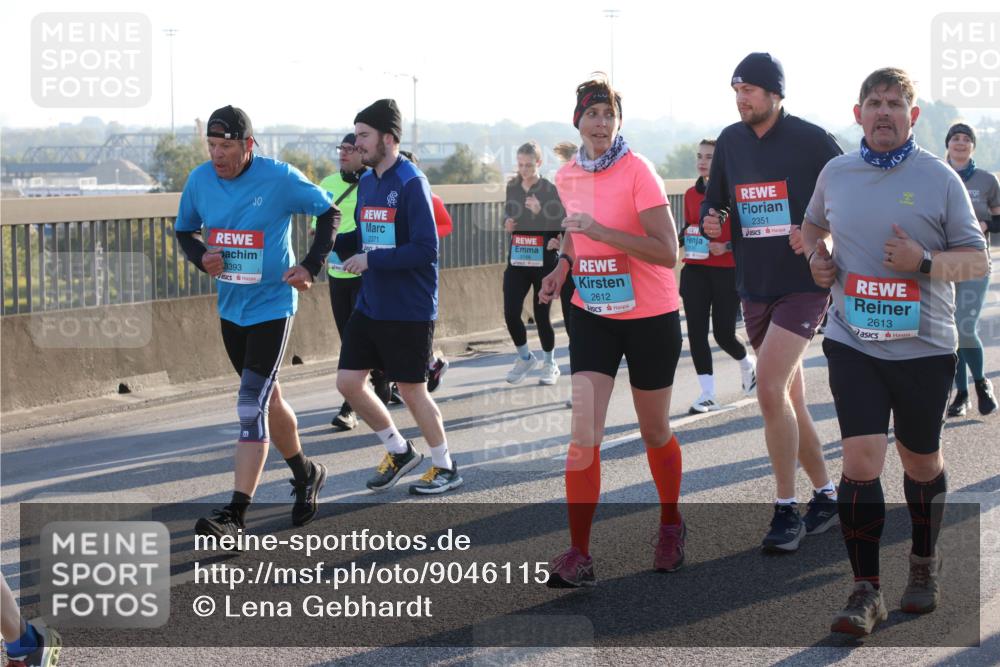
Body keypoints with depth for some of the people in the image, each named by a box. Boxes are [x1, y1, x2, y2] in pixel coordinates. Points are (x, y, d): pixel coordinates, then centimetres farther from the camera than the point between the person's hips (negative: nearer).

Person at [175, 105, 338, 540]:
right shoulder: (199, 180, -3)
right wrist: (201, 257, -8)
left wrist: (311, 266, -11)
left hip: (272, 306, -6)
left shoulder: (279, 178, -15)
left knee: (252, 405, -13)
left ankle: (235, 513, -13)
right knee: (267, 399, 18)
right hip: (230, 308, 6)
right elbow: (184, 230, 13)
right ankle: (305, 473, 40)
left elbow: (329, 213, -1)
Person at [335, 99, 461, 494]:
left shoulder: (411, 183, -15)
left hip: (409, 310, -8)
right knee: (348, 383, 6)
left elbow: (426, 250, -22)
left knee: (411, 390, 2)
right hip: (369, 307, 8)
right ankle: (399, 452, 25)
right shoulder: (366, 182, 9)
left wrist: (371, 261, -21)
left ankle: (445, 467, 20)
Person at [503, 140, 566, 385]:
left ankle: (549, 364, 24)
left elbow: (561, 225, -15)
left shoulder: (550, 189, -9)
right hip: (517, 261, 4)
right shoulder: (512, 188, 6)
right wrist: (507, 225, 1)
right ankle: (525, 358, 21)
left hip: (544, 262, -4)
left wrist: (540, 212, -28)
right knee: (511, 313, -3)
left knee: (541, 314, 3)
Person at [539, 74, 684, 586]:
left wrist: (601, 231, -30)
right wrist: (562, 268, 2)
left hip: (649, 317, -4)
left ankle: (671, 526, 35)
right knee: (583, 436, -9)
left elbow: (667, 251, -22)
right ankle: (579, 555, -7)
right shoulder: (567, 177, 2)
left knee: (654, 432, 11)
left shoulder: (637, 171, -15)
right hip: (592, 314, 4)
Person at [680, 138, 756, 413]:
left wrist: (728, 246, -20)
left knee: (724, 333, -3)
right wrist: (683, 237, 2)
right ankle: (707, 395, 3)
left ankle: (747, 363, 32)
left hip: (727, 270, -5)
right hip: (695, 271, 5)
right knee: (696, 332, -4)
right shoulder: (691, 194, 10)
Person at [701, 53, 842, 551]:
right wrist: (710, 222, -5)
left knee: (770, 389, -18)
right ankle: (826, 497, 27)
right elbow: (713, 200, 17)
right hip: (754, 287, 6)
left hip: (803, 284, -6)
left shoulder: (812, 140, -8)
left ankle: (787, 510, -8)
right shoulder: (730, 141, 7)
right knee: (789, 401, 12)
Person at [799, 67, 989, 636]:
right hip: (854, 342, 1)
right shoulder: (836, 174, 5)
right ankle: (866, 593, -3)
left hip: (924, 347, -1)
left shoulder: (939, 179, -5)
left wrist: (924, 262, -21)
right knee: (861, 461, -9)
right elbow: (814, 225, 26)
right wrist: (817, 258, 4)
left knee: (921, 461, 14)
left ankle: (926, 562, 38)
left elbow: (978, 260, -4)